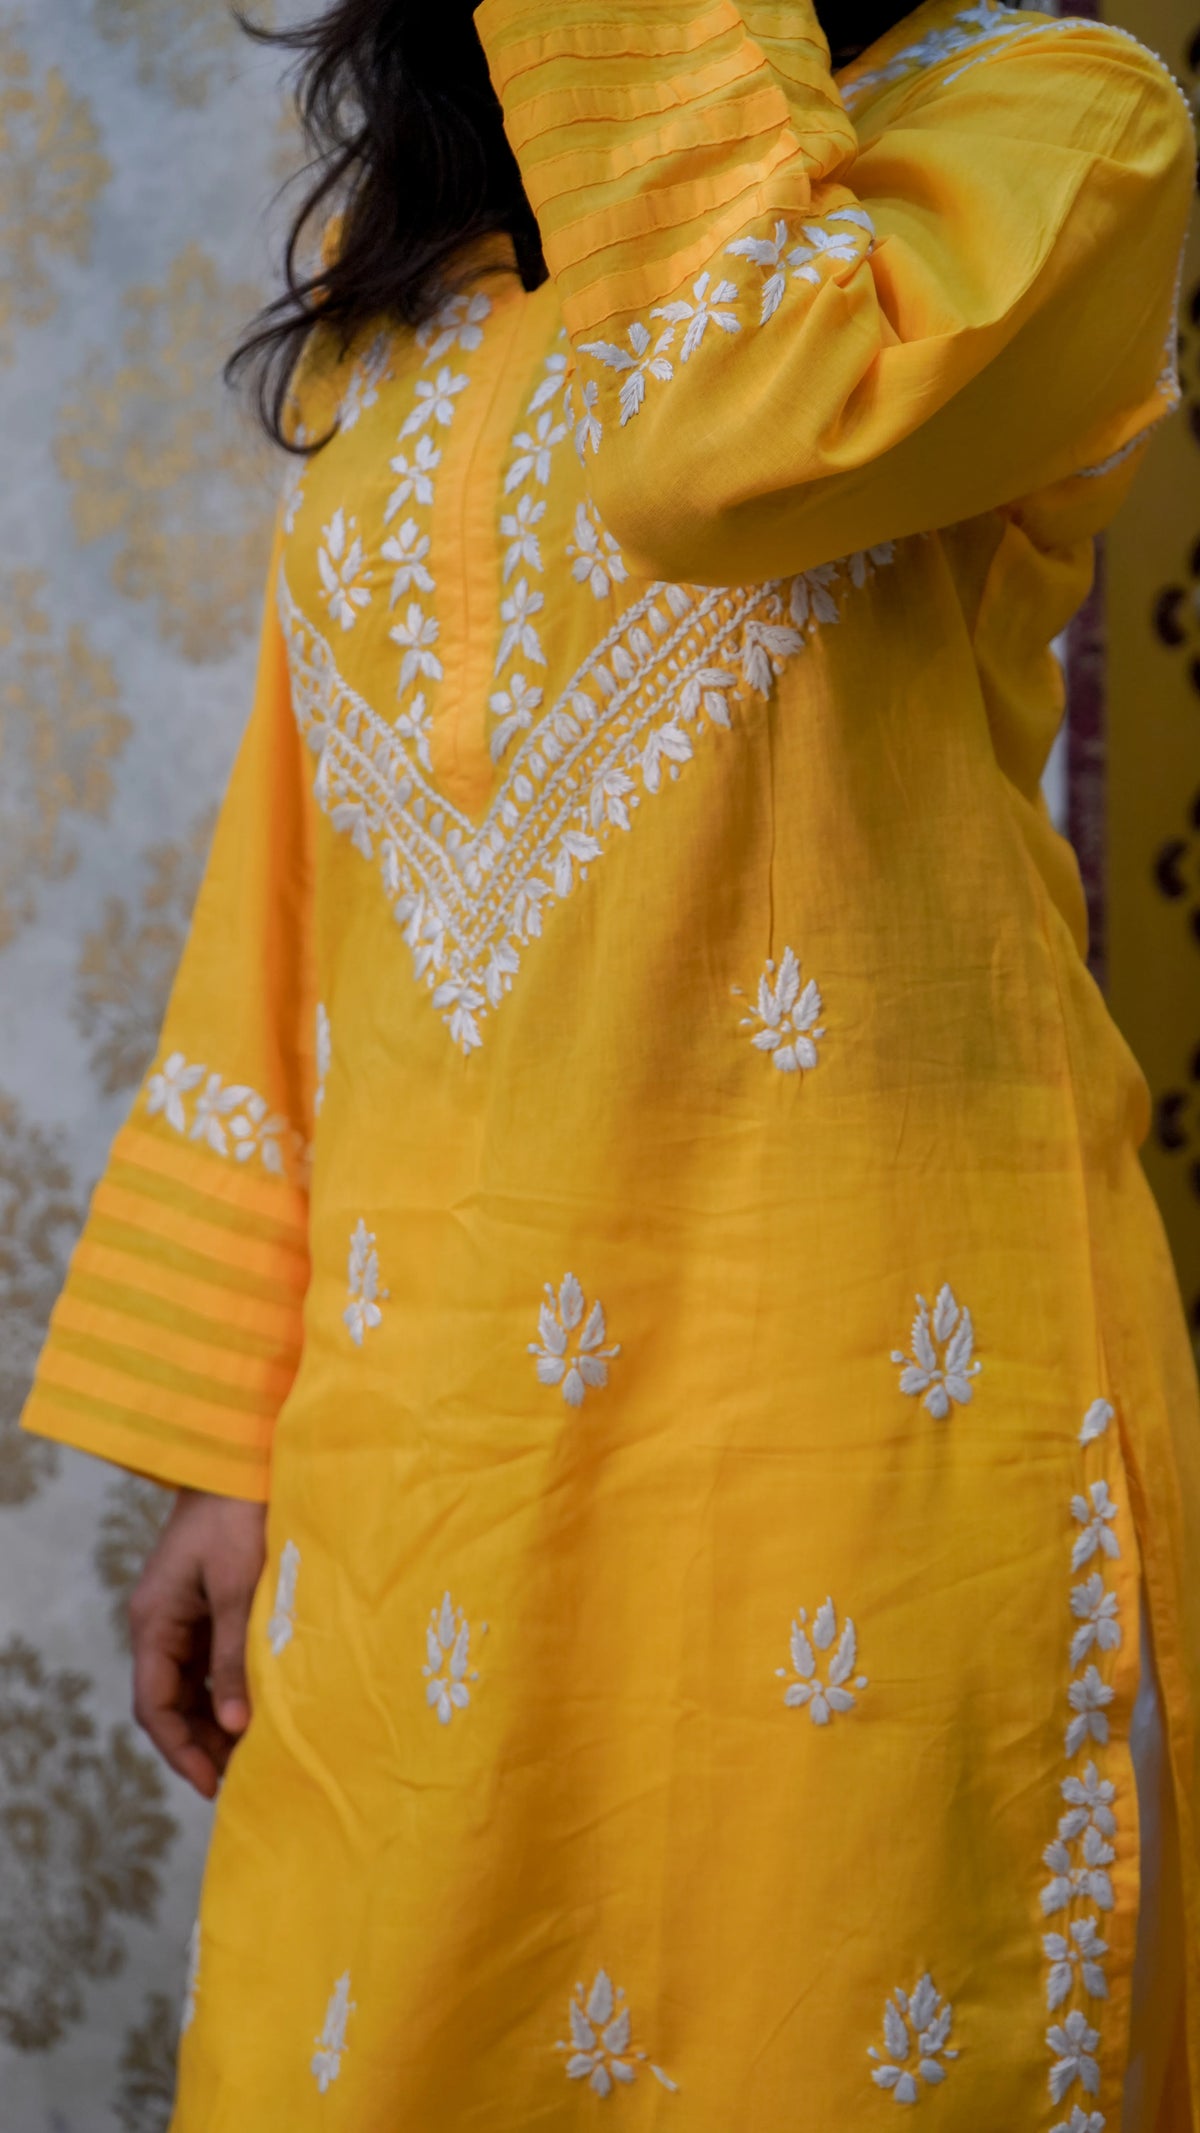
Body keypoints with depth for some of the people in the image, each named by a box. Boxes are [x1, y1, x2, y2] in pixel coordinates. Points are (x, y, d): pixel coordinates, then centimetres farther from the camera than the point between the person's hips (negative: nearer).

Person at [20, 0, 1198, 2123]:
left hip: (851, 1423, -4)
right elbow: (297, 868, 13)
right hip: (420, 1449, 5)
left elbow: (722, 446, -25)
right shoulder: (391, 257, 14)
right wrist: (225, 1439, 9)